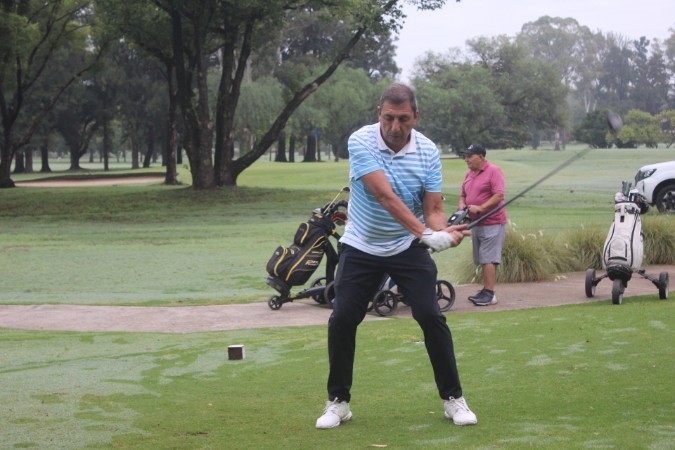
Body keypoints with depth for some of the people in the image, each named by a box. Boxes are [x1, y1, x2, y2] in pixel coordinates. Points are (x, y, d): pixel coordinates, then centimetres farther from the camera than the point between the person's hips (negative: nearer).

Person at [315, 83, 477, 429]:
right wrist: (424, 232, -39)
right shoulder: (360, 142, -20)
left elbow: (433, 209, -11)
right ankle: (338, 401, 11)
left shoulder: (427, 151, -11)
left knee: (431, 316, -10)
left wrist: (444, 232, -34)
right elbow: (385, 196, -30)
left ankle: (453, 398, 3)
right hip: (361, 247, -1)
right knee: (342, 319, -6)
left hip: (408, 248, 1)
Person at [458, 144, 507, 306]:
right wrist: (461, 206, 1)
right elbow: (463, 195, 23)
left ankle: (489, 294, -12)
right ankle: (485, 291, 17)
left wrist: (480, 208, -22)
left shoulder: (493, 171, -10)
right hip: (477, 224, 9)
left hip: (492, 223, -9)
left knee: (488, 259, -12)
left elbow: (499, 196, -18)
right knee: (482, 260, 11)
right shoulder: (469, 174, 16)